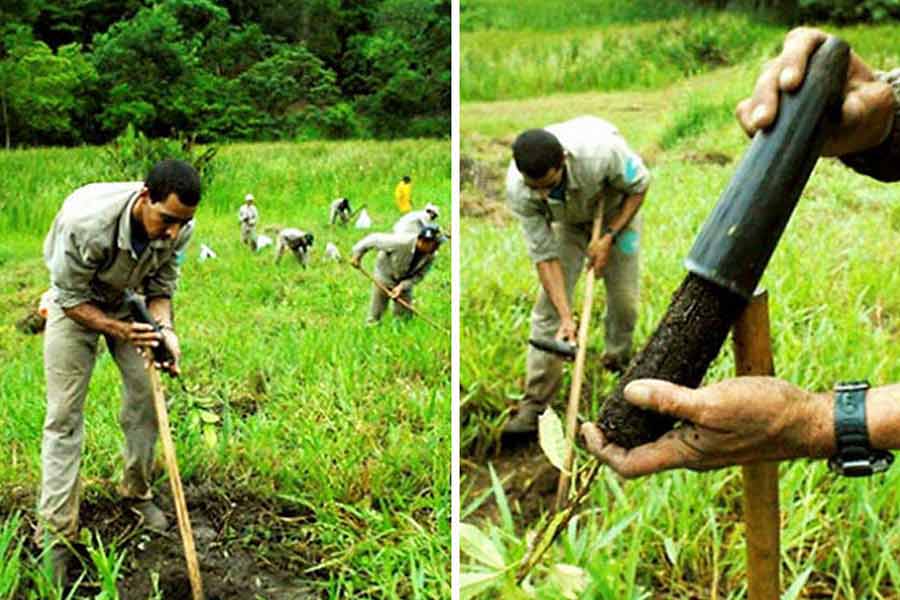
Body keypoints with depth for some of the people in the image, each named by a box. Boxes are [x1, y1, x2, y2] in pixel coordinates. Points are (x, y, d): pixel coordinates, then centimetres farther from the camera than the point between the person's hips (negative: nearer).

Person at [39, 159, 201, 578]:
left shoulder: (179, 228, -25)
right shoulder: (86, 221, -40)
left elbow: (160, 289, -11)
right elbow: (71, 299, -25)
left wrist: (166, 330, -30)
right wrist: (120, 331, -37)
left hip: (130, 300, 4)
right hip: (74, 302, -4)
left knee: (146, 396, 2)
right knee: (64, 413, -7)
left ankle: (137, 493, 25)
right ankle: (56, 534, -1)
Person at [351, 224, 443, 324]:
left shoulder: (431, 257, -22)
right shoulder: (402, 242, -38)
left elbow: (419, 275, -13)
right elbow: (375, 239, -29)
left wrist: (403, 286, -28)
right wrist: (357, 254, -20)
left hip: (404, 283, 3)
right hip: (385, 276, -3)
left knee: (404, 316, 5)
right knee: (375, 317, 4)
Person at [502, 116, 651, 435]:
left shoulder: (600, 148, -42)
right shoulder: (517, 190, -35)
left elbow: (639, 186, -20)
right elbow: (545, 255, -27)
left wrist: (609, 236, -25)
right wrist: (566, 318, -31)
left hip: (616, 210, 0)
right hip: (567, 220, 1)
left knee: (624, 298, -1)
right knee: (549, 307, -9)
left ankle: (619, 360, 29)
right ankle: (534, 403, -5)